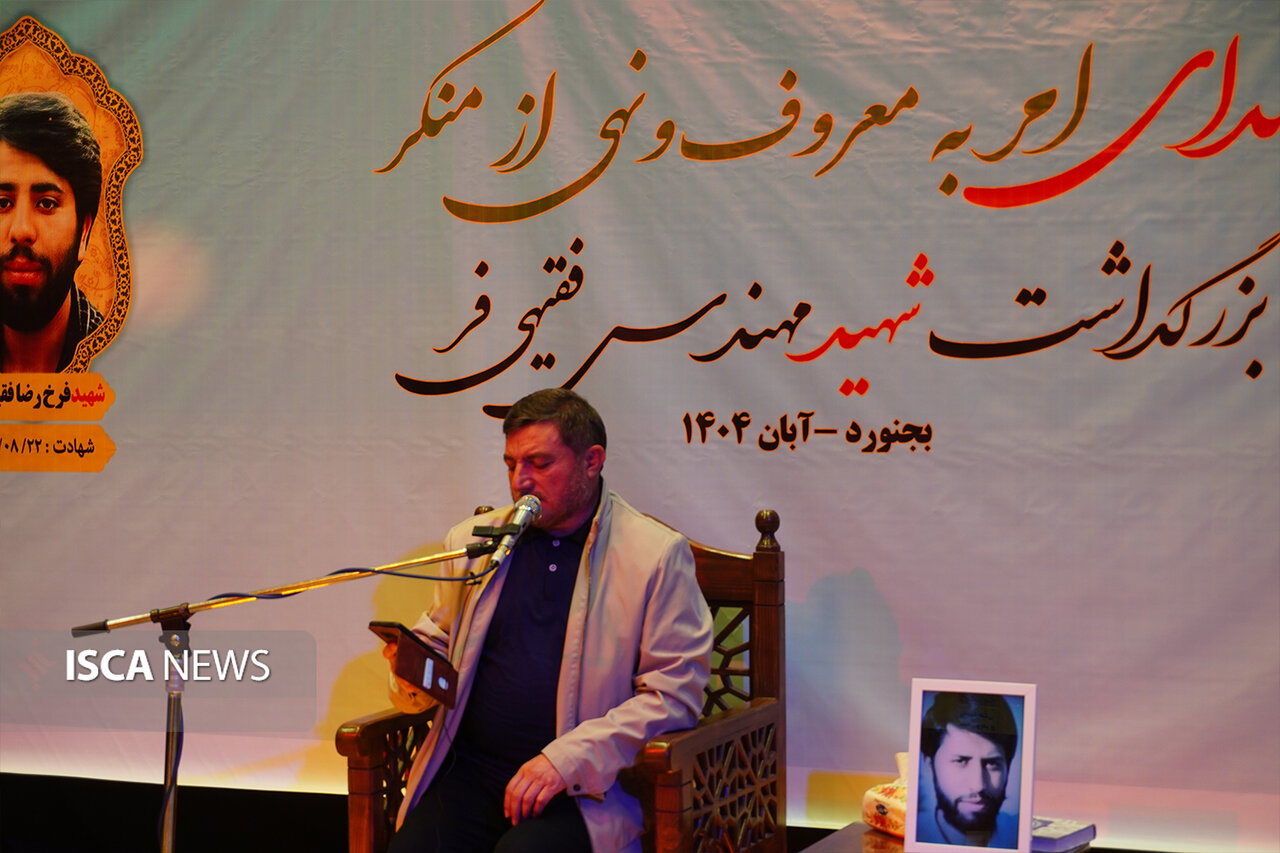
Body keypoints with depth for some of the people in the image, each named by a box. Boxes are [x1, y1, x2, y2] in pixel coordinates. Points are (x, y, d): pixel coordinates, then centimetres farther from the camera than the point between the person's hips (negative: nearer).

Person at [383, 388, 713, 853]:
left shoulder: (657, 554, 1)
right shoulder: (472, 540, 15)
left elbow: (675, 694, -4)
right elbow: (435, 641, 25)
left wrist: (567, 760, -14)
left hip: (585, 787, -4)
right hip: (468, 771, 4)